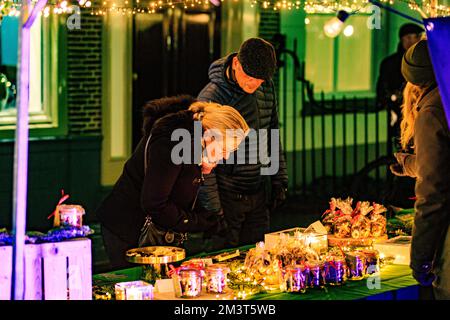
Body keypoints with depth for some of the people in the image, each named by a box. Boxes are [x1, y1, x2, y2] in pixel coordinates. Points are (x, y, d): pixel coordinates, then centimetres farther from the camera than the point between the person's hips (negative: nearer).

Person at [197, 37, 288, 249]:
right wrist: (212, 208, -18)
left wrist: (279, 180, 13)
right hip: (226, 197, -6)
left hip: (259, 195, 6)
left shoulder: (266, 88, 3)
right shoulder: (211, 97, -18)